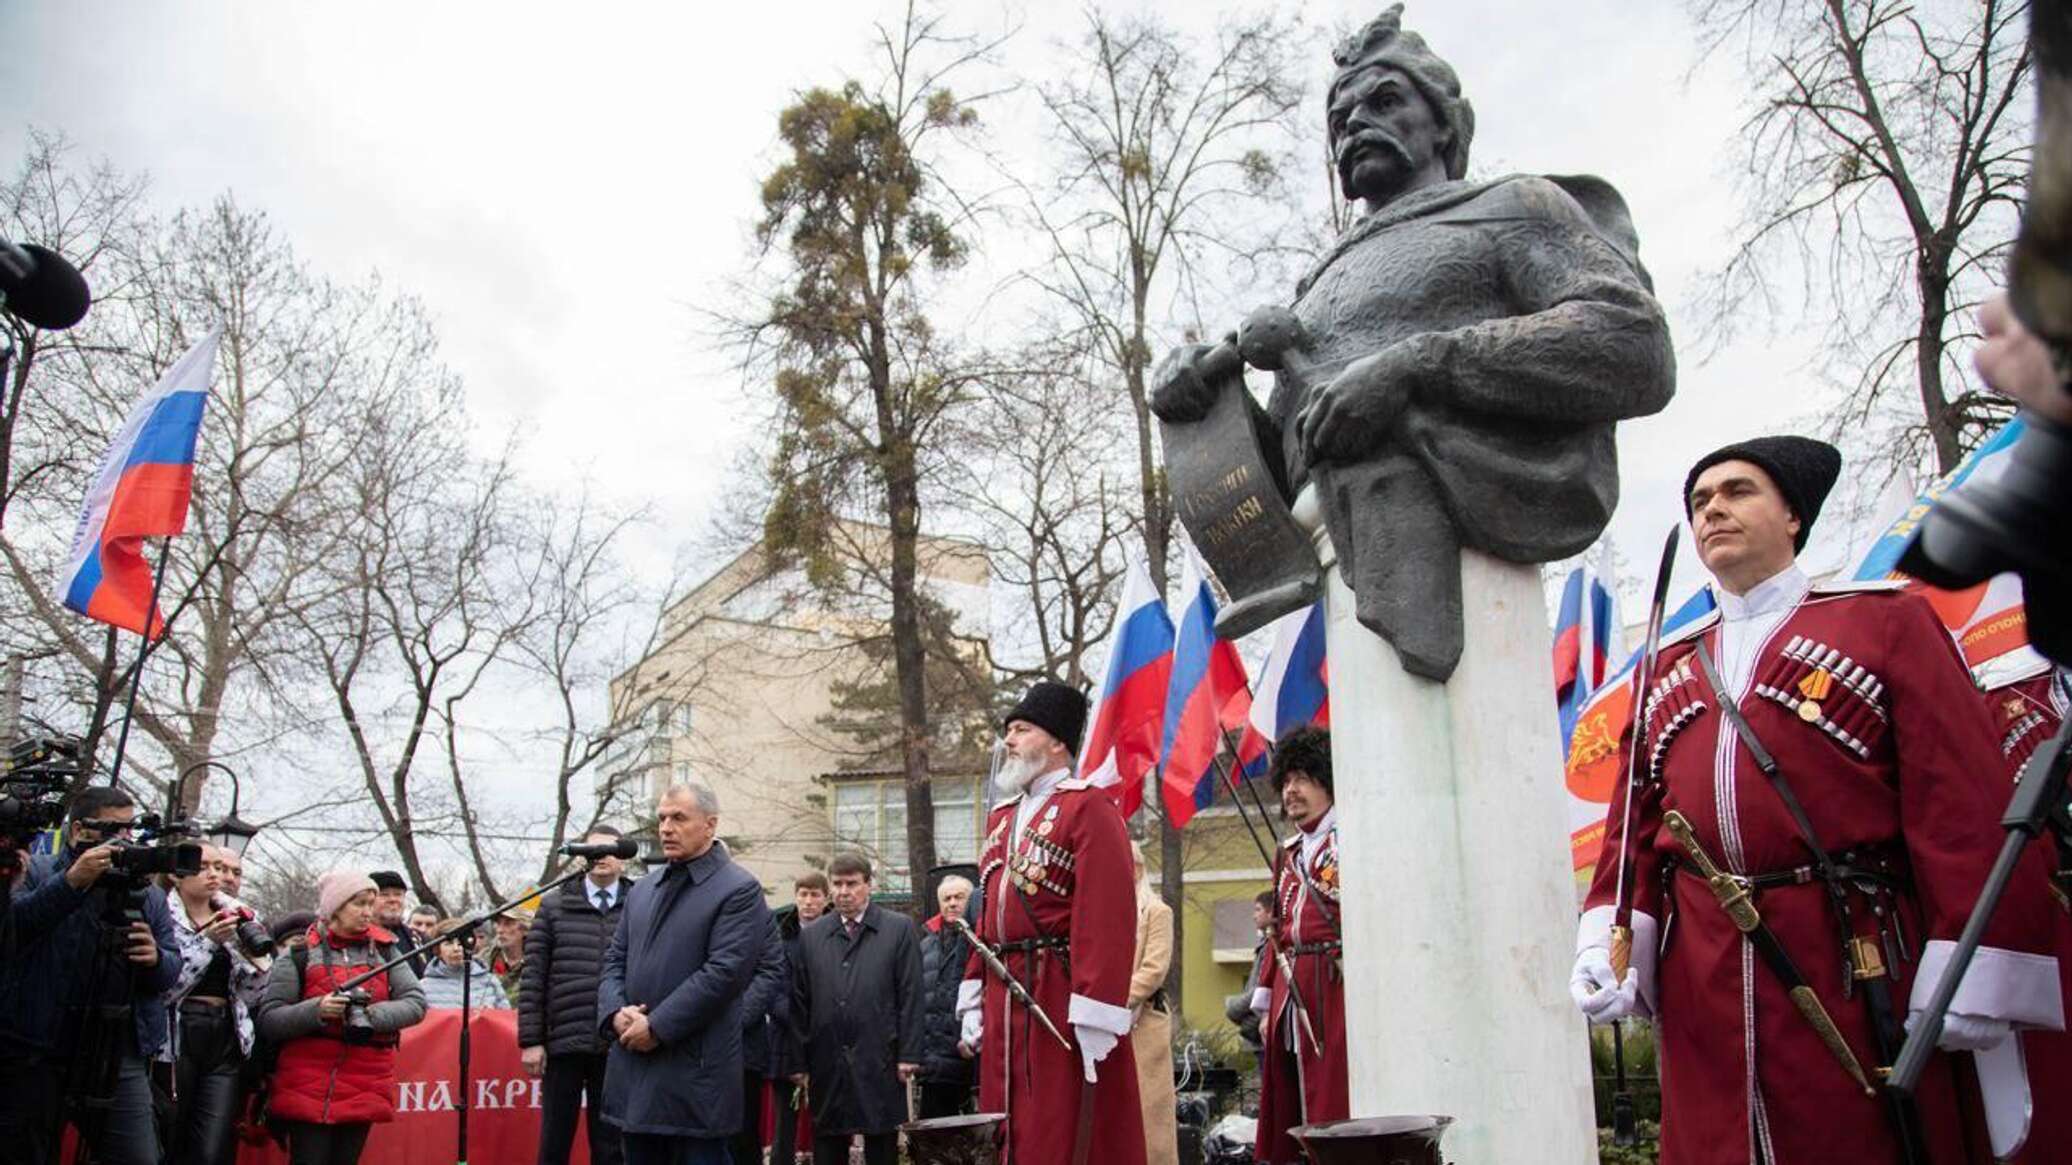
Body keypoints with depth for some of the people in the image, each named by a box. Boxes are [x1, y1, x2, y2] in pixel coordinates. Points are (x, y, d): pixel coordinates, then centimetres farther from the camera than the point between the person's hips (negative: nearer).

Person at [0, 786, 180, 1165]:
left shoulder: (147, 893, 15)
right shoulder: (37, 871, 6)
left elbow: (172, 971, 12)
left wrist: (156, 959, -9)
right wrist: (71, 882, -22)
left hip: (120, 1058, 3)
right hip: (35, 1053, -2)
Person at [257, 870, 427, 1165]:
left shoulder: (385, 950, 9)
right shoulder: (298, 955, 2)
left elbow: (416, 1003, 1)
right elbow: (267, 1021, -4)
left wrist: (374, 1014, -16)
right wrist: (317, 1010, -21)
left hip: (366, 1088, 3)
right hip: (308, 1087, -2)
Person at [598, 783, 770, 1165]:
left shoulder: (739, 889, -8)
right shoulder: (641, 890, 17)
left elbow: (723, 972, -16)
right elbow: (614, 960, 16)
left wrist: (656, 1026, -15)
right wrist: (616, 1012, -4)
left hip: (695, 1072, -7)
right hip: (634, 1066, 7)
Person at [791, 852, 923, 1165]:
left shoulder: (900, 929, 1)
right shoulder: (810, 935, 9)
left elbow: (910, 996, -2)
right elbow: (799, 1001, 8)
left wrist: (908, 1056, -7)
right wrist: (799, 1058, 4)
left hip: (880, 1064, -2)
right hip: (826, 1064, 2)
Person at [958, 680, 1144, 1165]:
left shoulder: (1089, 807, -8)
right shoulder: (1001, 816, 18)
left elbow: (1109, 919, -16)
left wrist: (1094, 1019, -20)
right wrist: (974, 997, 15)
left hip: (1060, 997, -7)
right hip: (1003, 997, 7)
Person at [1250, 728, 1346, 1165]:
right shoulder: (1287, 854, 19)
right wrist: (1266, 1004, 15)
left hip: (1338, 994, -6)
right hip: (1290, 998, 7)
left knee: (1339, 1111, -6)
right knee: (1291, 1119, 7)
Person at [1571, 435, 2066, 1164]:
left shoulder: (1886, 621, 6)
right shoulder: (1667, 668, 18)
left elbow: (1966, 805, -4)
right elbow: (1634, 821, 13)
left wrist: (1975, 978, -12)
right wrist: (1606, 941, -2)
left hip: (1856, 966, -3)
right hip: (1699, 986, 4)